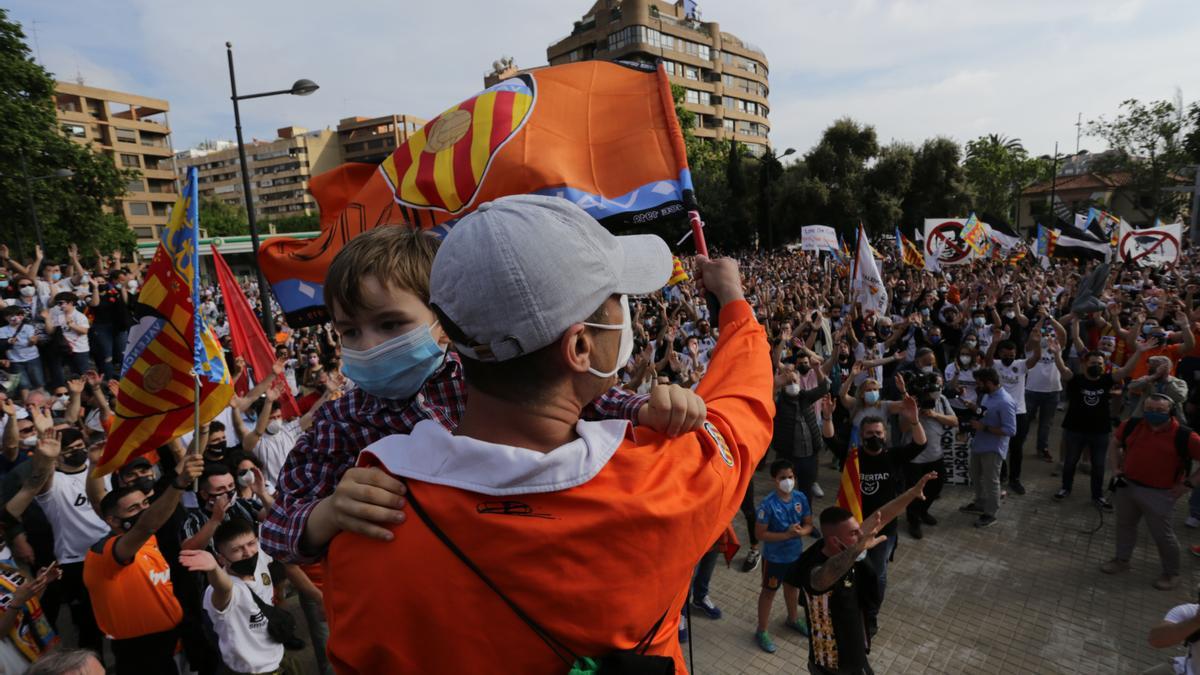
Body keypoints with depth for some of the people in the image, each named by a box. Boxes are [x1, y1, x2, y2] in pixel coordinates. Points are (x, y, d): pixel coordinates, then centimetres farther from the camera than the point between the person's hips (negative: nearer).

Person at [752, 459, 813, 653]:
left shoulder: (801, 498, -12)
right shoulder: (768, 504, -27)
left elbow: (809, 525, -1)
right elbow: (760, 534, -23)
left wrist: (801, 532, -24)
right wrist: (787, 534, -29)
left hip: (796, 554, 5)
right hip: (774, 558, -5)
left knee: (793, 586, 28)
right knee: (769, 592, 13)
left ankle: (793, 619, 54)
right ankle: (761, 631, 31)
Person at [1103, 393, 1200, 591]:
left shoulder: (1183, 436, -17)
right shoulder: (1132, 425, -4)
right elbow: (1114, 443, 15)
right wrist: (1116, 467, 9)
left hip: (1158, 493, -5)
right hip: (1127, 485, 5)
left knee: (1162, 534, 6)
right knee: (1124, 524, 19)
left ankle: (1172, 574, 27)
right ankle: (1122, 560, 37)